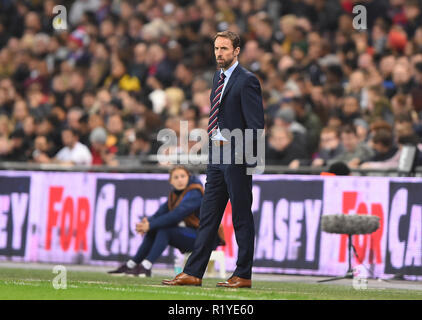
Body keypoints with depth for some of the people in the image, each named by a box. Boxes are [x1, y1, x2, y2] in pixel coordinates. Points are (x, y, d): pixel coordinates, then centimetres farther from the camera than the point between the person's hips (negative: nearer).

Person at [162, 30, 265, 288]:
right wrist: (213, 147, 15)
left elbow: (256, 125, -14)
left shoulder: (247, 81, -11)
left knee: (242, 218, 0)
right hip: (217, 154, 9)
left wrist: (246, 156, -17)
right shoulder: (218, 78, 15)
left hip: (237, 157, -9)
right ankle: (193, 273, 11)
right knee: (208, 217, 9)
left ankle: (244, 275, 6)